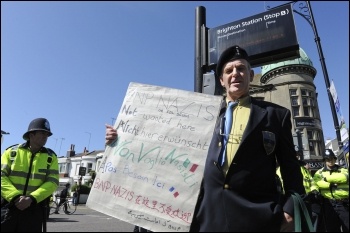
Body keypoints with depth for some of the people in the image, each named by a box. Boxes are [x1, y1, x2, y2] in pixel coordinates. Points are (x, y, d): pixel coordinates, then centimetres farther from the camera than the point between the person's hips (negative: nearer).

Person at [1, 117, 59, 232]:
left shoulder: (51, 157, 4)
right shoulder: (12, 152, 4)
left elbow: (52, 182, -4)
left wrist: (31, 198, -18)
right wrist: (15, 197, -18)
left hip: (34, 209, 0)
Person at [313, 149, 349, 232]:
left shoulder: (342, 170, 8)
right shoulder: (320, 172, 8)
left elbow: (344, 177, -16)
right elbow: (316, 182, -9)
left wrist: (327, 178, -15)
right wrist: (331, 185, -20)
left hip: (344, 203, -1)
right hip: (329, 204, 1)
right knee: (332, 228, 11)